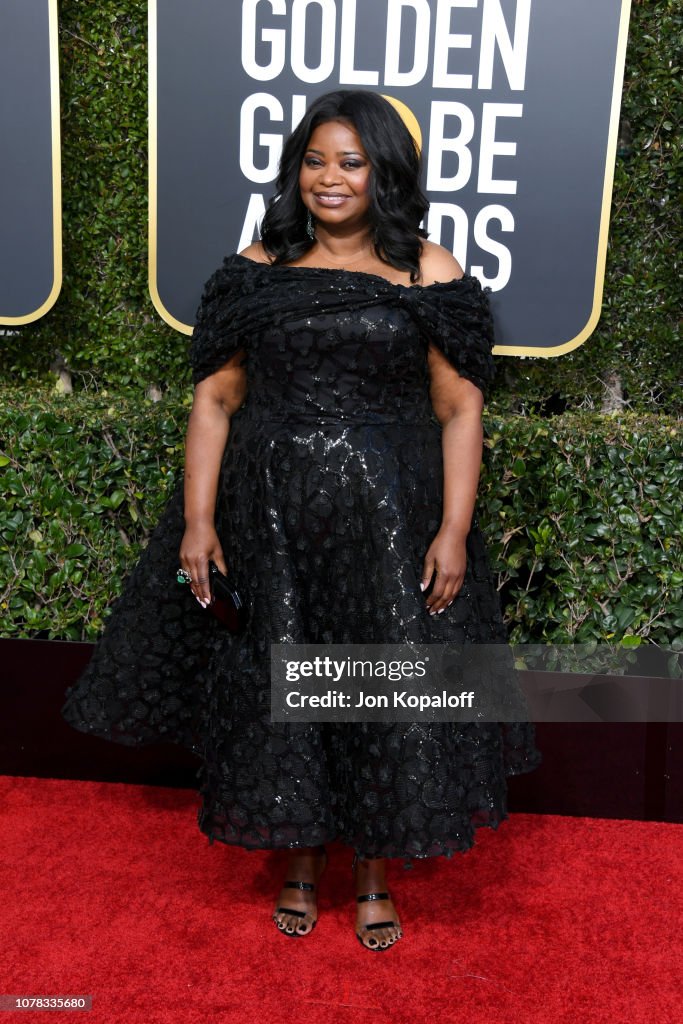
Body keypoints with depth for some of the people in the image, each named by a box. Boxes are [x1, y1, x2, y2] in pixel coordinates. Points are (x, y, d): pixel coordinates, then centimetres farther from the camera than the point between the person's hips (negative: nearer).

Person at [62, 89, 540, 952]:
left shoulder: (429, 275, 0)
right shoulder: (257, 269, 4)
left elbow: (459, 409, -2)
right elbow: (216, 397, 2)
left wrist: (454, 530, -10)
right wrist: (198, 518, -5)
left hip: (389, 516, -1)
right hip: (269, 513, 2)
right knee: (273, 686, 10)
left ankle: (375, 876, 30)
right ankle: (300, 864, 34)